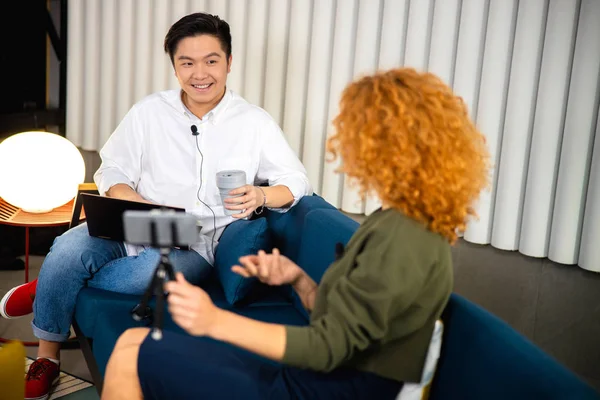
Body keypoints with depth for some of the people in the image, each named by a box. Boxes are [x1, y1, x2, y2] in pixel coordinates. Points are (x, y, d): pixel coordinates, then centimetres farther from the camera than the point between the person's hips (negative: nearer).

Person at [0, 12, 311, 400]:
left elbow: (297, 182, 2)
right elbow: (112, 175, 6)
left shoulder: (255, 123, 3)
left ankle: (46, 291, -9)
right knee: (69, 248, -30)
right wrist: (147, 208, -16)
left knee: (153, 268, -37)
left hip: (194, 245, -1)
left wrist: (261, 196, -22)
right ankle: (47, 355, -4)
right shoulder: (149, 112, 7)